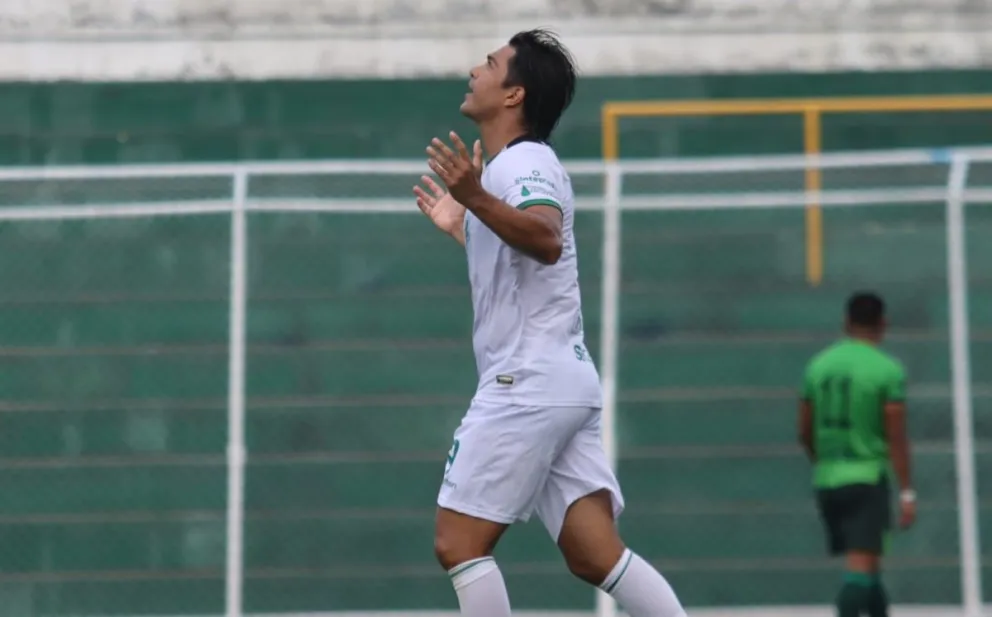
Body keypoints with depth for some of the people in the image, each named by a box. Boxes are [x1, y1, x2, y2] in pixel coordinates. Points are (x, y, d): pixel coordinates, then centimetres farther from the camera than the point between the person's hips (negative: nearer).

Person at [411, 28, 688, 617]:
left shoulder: (525, 161, -9)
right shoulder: (511, 167, 22)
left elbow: (547, 240, -31)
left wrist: (478, 200, -43)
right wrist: (459, 227, 43)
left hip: (527, 385, -10)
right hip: (567, 382, 10)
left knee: (459, 543, -5)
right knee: (597, 556, 1)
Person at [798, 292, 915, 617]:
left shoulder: (818, 365, 7)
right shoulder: (888, 370, -8)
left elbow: (805, 433, 12)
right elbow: (896, 437, -11)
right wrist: (906, 492, -7)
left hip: (827, 480, 6)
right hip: (868, 477, -6)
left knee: (867, 565, 19)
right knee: (860, 568, -10)